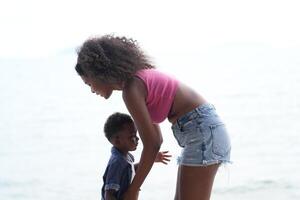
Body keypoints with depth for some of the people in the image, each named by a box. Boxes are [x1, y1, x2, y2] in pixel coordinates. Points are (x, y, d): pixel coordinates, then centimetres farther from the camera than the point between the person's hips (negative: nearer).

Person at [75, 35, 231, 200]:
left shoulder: (131, 89, -13)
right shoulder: (139, 77, 16)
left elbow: (152, 145, -13)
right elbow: (157, 138, 22)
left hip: (202, 130, -10)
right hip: (204, 130, 10)